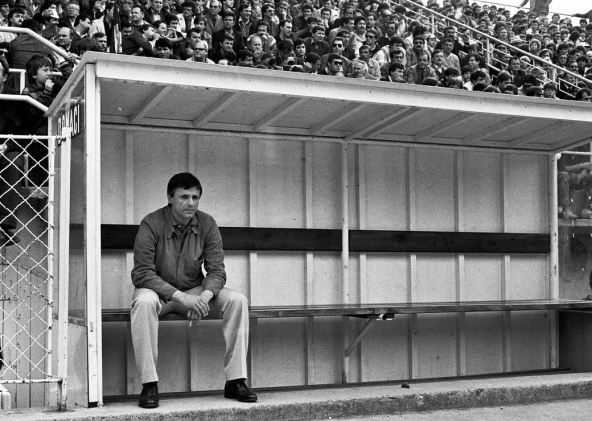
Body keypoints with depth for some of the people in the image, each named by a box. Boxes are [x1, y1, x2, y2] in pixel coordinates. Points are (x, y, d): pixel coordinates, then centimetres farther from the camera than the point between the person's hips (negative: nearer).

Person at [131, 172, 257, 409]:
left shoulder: (207, 225, -5)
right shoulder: (152, 224, -16)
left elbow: (216, 271, -5)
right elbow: (142, 274, -20)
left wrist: (205, 296, -28)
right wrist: (180, 297, -31)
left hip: (195, 291, 3)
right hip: (159, 291, -3)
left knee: (237, 300, -20)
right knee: (144, 302, -38)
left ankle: (235, 381, -15)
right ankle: (149, 384, -30)